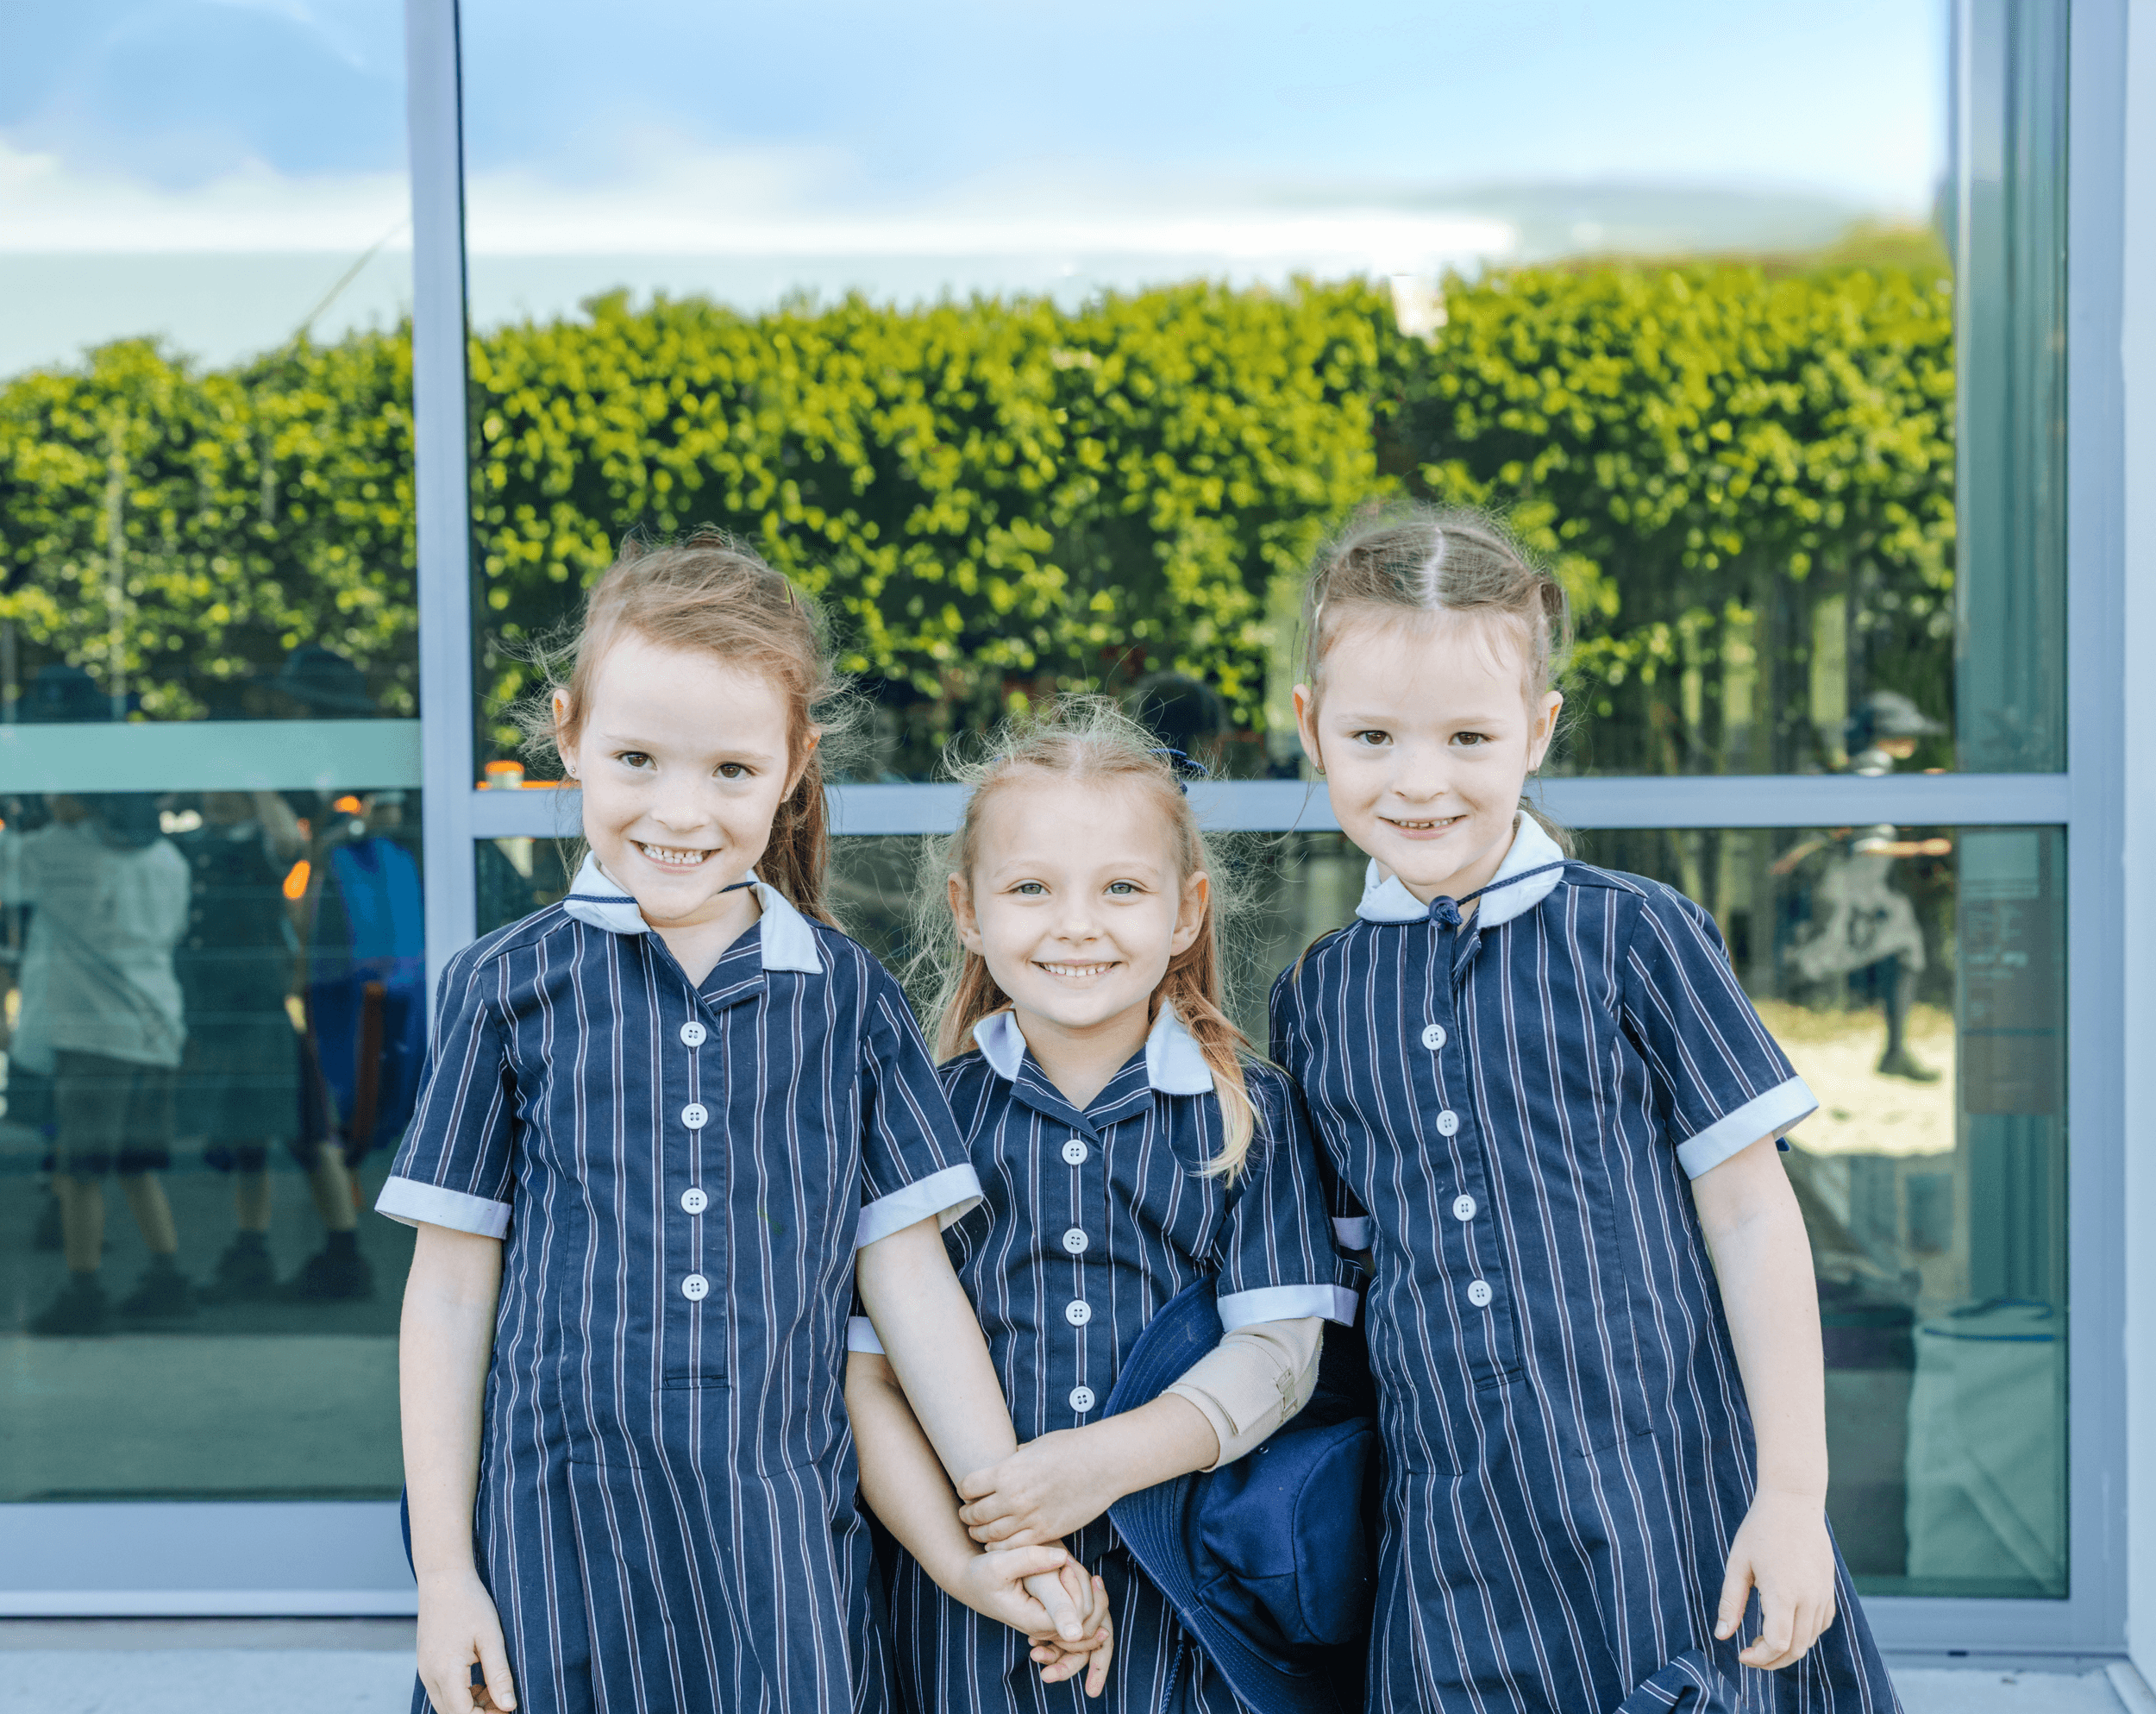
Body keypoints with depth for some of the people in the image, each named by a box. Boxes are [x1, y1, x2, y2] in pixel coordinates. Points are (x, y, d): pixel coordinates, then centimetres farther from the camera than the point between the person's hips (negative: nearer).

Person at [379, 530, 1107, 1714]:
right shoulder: (508, 987, 1)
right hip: (560, 1531, -1)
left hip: (782, 1546, 1)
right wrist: (443, 1573, 1)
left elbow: (909, 1278, 7)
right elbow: (451, 1293, 3)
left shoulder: (847, 997, 5)